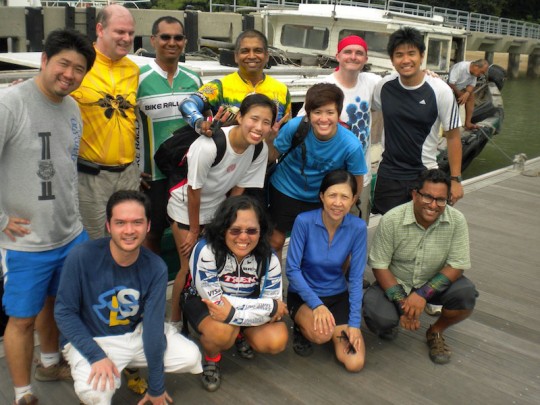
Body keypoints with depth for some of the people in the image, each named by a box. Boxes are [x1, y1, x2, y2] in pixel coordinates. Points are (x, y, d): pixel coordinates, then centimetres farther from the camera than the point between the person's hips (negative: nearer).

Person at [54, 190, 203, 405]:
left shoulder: (155, 268, -16)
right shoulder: (81, 257, -24)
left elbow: (153, 325, -14)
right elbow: (64, 312, -14)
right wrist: (96, 356, -26)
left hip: (136, 332, 4)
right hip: (91, 338, -3)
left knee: (190, 357, -10)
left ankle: (133, 366, 16)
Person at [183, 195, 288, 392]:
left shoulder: (269, 259, -20)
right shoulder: (205, 251, -32)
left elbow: (274, 304, -19)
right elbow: (216, 301, -28)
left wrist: (233, 314, -38)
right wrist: (270, 306, -30)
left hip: (250, 305, 4)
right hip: (204, 303, -4)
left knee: (276, 342, -19)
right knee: (223, 330, -36)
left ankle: (242, 335, 17)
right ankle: (210, 360, 1)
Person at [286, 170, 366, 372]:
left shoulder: (358, 227, -15)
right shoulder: (304, 221, -22)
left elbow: (356, 277, -11)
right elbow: (292, 269, -18)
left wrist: (354, 323, -15)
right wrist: (316, 304, -27)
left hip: (338, 295, 3)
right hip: (303, 294, -2)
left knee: (355, 363, -12)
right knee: (321, 334, -34)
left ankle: (335, 329, 18)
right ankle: (303, 327, 3)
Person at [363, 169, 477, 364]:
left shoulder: (456, 220, -17)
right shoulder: (391, 220, -21)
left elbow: (457, 266, -15)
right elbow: (379, 266, -15)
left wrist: (423, 294, -27)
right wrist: (401, 302, -24)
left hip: (435, 283, 2)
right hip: (394, 282, -2)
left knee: (466, 294, -27)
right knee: (379, 318, -29)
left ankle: (436, 332, 5)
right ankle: (389, 326, 12)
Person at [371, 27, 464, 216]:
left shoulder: (440, 91, -12)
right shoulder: (384, 86, -3)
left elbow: (453, 136, -5)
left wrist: (455, 179, -6)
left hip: (425, 174, -2)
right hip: (388, 174, 3)